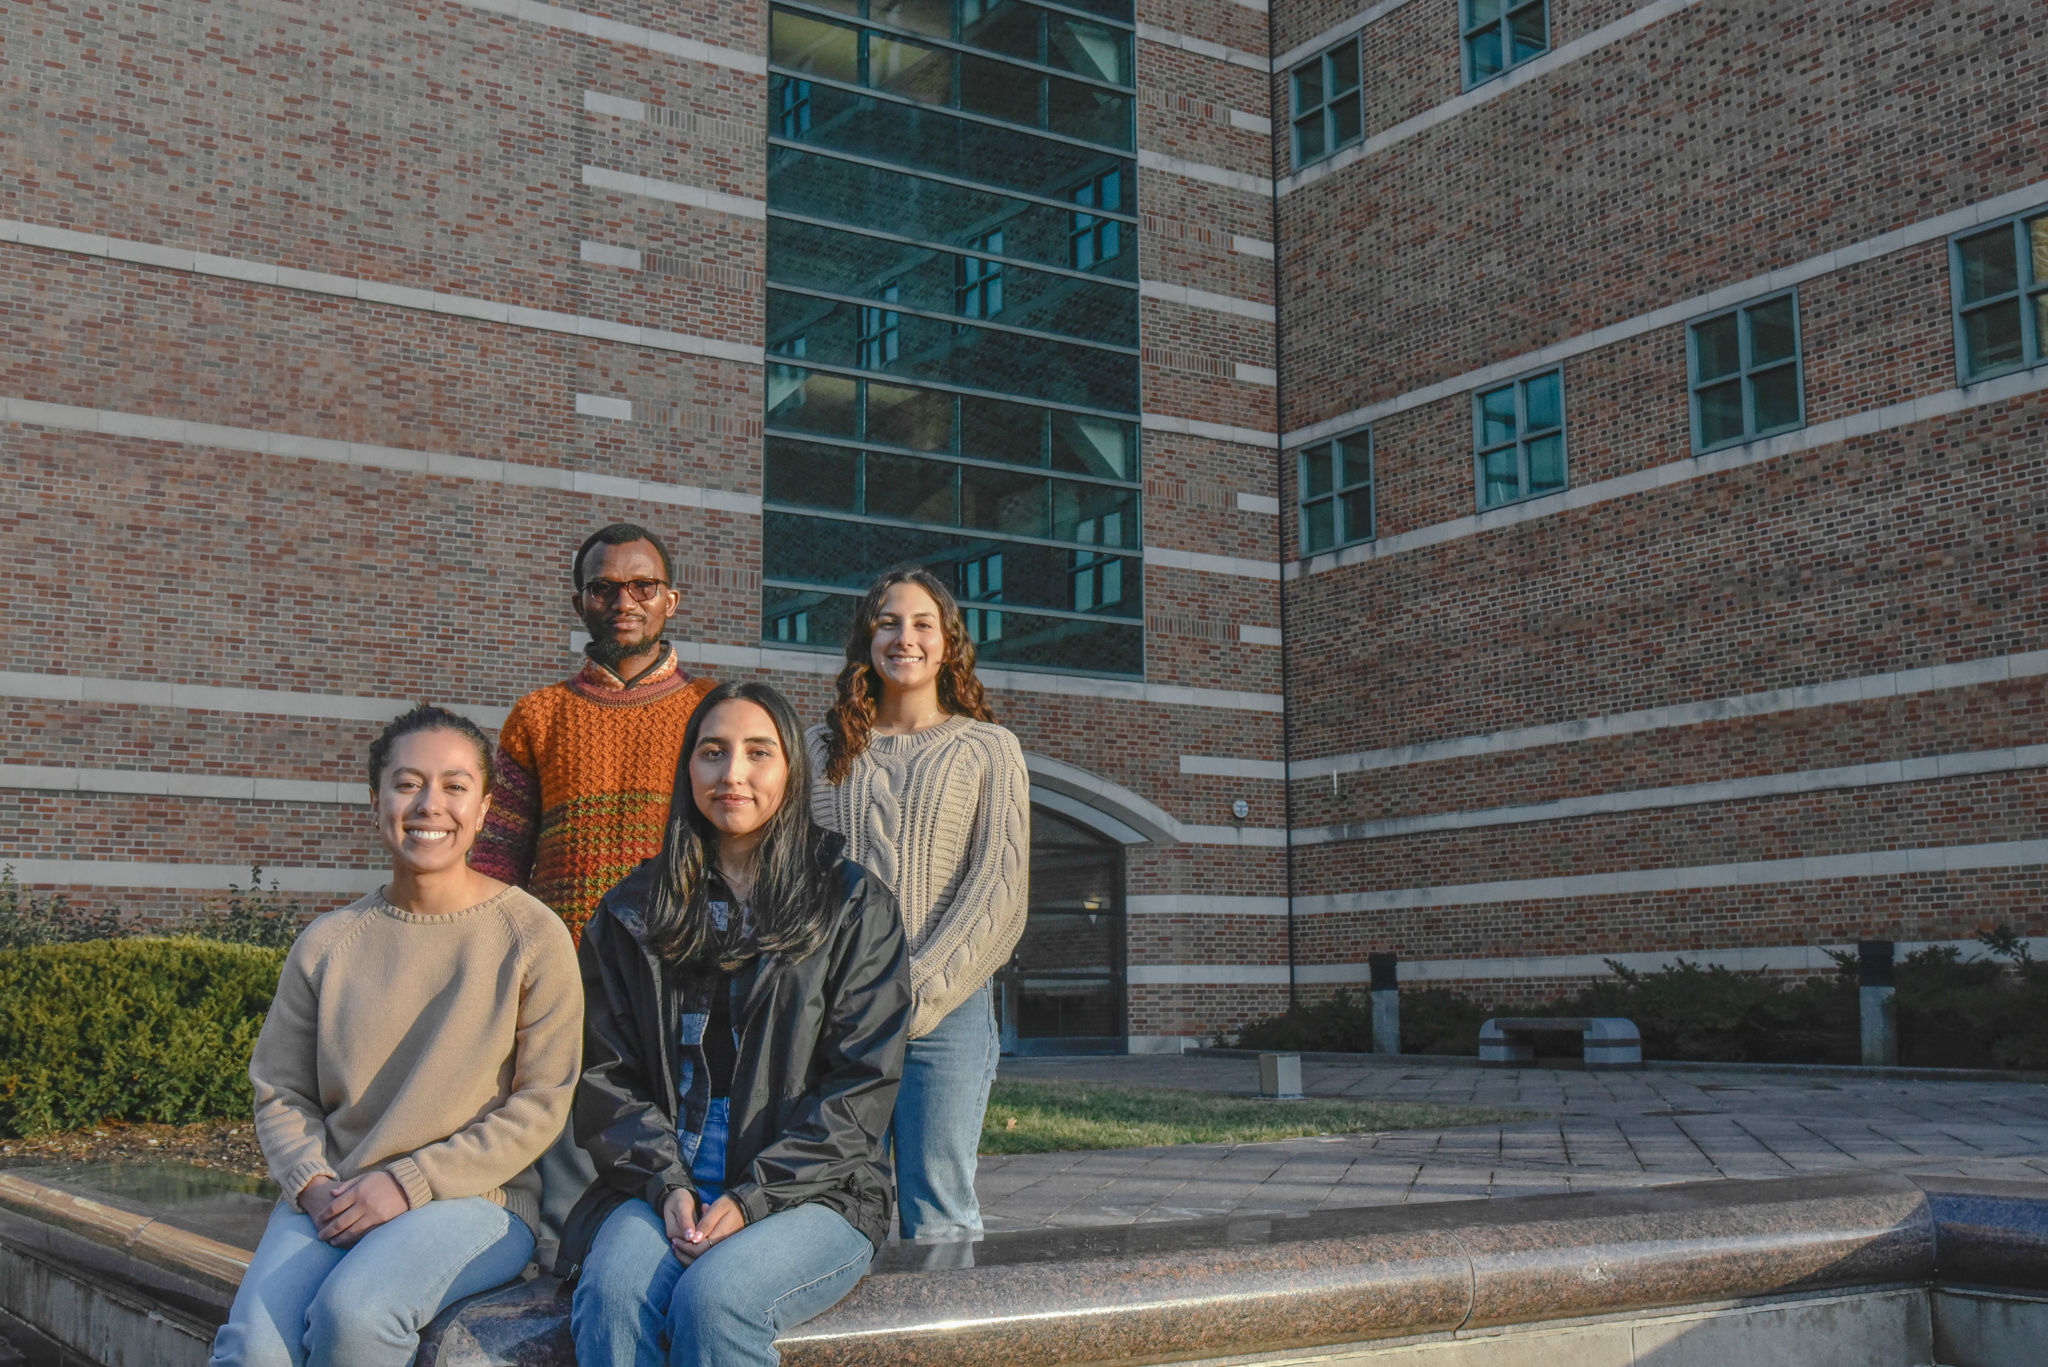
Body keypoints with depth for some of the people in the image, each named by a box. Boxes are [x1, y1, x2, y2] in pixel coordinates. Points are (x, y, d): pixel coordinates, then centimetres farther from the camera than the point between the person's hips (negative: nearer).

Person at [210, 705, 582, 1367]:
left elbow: (542, 1104, -4)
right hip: (331, 1201, 2)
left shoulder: (532, 936, -2)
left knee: (353, 1313, -31)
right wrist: (313, 1184, -8)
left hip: (474, 1197, -2)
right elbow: (279, 1093, 13)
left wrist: (409, 1183, -12)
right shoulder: (329, 943, 8)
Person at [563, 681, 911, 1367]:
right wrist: (667, 1183, -8)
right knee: (609, 1293, -31)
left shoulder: (855, 904, 6)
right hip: (661, 1188, 2)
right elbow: (604, 1074, 10)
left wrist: (753, 1196, -11)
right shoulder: (632, 912, 15)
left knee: (712, 1298, -32)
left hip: (808, 1194, -2)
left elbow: (863, 1086, -1)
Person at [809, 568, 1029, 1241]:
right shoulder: (823, 748, 15)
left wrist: (915, 997, -10)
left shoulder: (989, 749, 8)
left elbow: (1000, 888, 0)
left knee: (936, 1216, -3)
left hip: (947, 1010, -2)